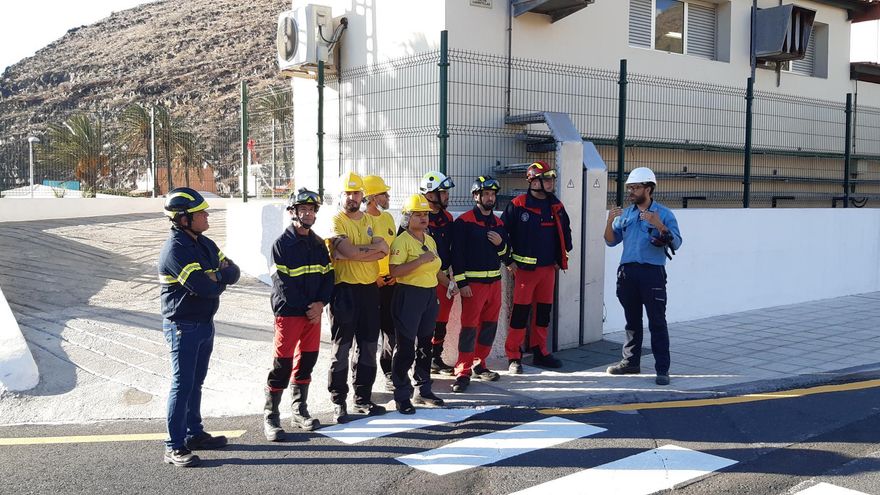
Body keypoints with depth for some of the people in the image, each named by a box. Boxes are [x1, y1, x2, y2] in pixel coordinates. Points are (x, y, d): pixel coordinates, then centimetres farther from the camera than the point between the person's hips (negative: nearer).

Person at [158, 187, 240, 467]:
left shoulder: (204, 244, 8)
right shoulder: (175, 250, -21)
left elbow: (234, 272, 4)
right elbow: (205, 288, -28)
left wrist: (216, 276, -17)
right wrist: (221, 280, -7)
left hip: (205, 323, 8)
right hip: (183, 326, -8)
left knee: (196, 382, 18)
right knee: (182, 384, -4)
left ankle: (194, 433, 31)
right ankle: (175, 447, 4)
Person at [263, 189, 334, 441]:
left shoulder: (318, 243, 12)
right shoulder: (282, 244, -7)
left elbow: (328, 276, 9)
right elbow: (283, 283, -12)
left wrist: (320, 303, -6)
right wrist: (307, 307, -13)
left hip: (314, 312, 6)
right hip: (288, 313, -6)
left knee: (307, 361, 11)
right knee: (282, 365, -4)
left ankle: (299, 411, 23)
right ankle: (270, 416, 5)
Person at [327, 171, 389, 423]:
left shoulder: (370, 220, 12)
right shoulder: (336, 221, -6)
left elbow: (383, 251, -3)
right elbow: (351, 251, -21)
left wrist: (356, 252, -15)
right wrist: (373, 246, -6)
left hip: (370, 288, 6)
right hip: (345, 289, -6)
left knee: (368, 346, 12)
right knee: (342, 348, 1)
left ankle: (363, 399, 23)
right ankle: (338, 402, 10)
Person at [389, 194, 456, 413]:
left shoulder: (430, 240, 14)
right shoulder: (402, 241, -11)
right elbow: (394, 271, -23)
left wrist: (449, 283, 21)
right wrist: (421, 260, -25)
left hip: (429, 296, 8)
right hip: (408, 296, -8)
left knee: (425, 344, 16)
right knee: (405, 347, -3)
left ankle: (423, 389, 28)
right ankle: (402, 396, 6)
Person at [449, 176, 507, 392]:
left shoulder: (498, 222, 13)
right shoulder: (464, 221, -8)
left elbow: (504, 253, 19)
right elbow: (457, 253, -11)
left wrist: (501, 243, -4)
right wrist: (461, 282, -16)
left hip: (494, 280, 7)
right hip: (473, 282, -7)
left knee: (490, 325, 12)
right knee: (470, 327, -7)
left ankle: (479, 365, 26)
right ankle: (463, 372, -1)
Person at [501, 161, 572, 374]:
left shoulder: (556, 206, 8)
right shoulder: (517, 205, -10)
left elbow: (565, 232, 21)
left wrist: (561, 258, 16)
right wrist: (509, 261, -7)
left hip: (549, 268, 6)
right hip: (525, 268, -6)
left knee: (544, 311, 12)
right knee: (520, 312, -4)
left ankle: (539, 352, 24)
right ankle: (514, 357, 3)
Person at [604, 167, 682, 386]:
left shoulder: (664, 214, -1)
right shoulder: (625, 214, 13)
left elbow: (676, 243, -10)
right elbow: (611, 241, 13)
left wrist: (659, 226, -25)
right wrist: (610, 221, -5)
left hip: (652, 273, -5)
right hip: (628, 272, 5)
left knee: (657, 322, -4)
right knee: (632, 321, 14)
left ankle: (662, 369, -1)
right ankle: (631, 362, 24)